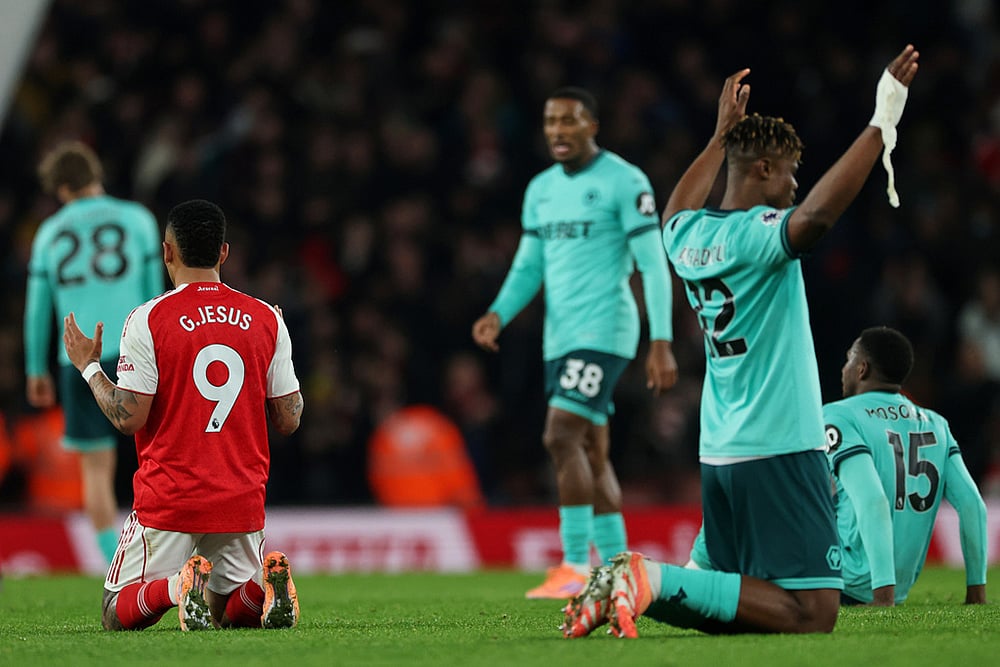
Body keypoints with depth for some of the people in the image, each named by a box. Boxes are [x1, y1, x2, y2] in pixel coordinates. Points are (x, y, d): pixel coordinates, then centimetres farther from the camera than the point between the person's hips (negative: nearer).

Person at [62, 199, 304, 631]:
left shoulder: (148, 320, -8)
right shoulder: (266, 320, 3)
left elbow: (128, 418, -11)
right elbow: (289, 420, 5)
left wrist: (88, 367, 6)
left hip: (168, 499, -3)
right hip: (242, 502, 3)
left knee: (119, 615, 9)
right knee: (233, 612, 21)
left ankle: (177, 586, -24)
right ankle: (265, 584, -15)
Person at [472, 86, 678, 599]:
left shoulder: (624, 182, -7)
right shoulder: (540, 190, 15)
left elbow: (653, 265, -9)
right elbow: (528, 267, 19)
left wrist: (662, 343, -14)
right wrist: (497, 315, 0)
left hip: (604, 330, -8)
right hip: (559, 337, 8)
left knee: (561, 437, -18)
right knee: (592, 455, 9)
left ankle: (575, 566, -16)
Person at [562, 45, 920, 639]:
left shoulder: (687, 236, 10)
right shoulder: (760, 233, -13)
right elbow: (816, 216, -35)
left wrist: (722, 134, 45)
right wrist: (882, 124, -31)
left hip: (720, 456, 9)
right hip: (781, 451, -9)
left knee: (746, 597, 17)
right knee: (812, 613, -11)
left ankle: (626, 587, -2)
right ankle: (655, 582, -21)